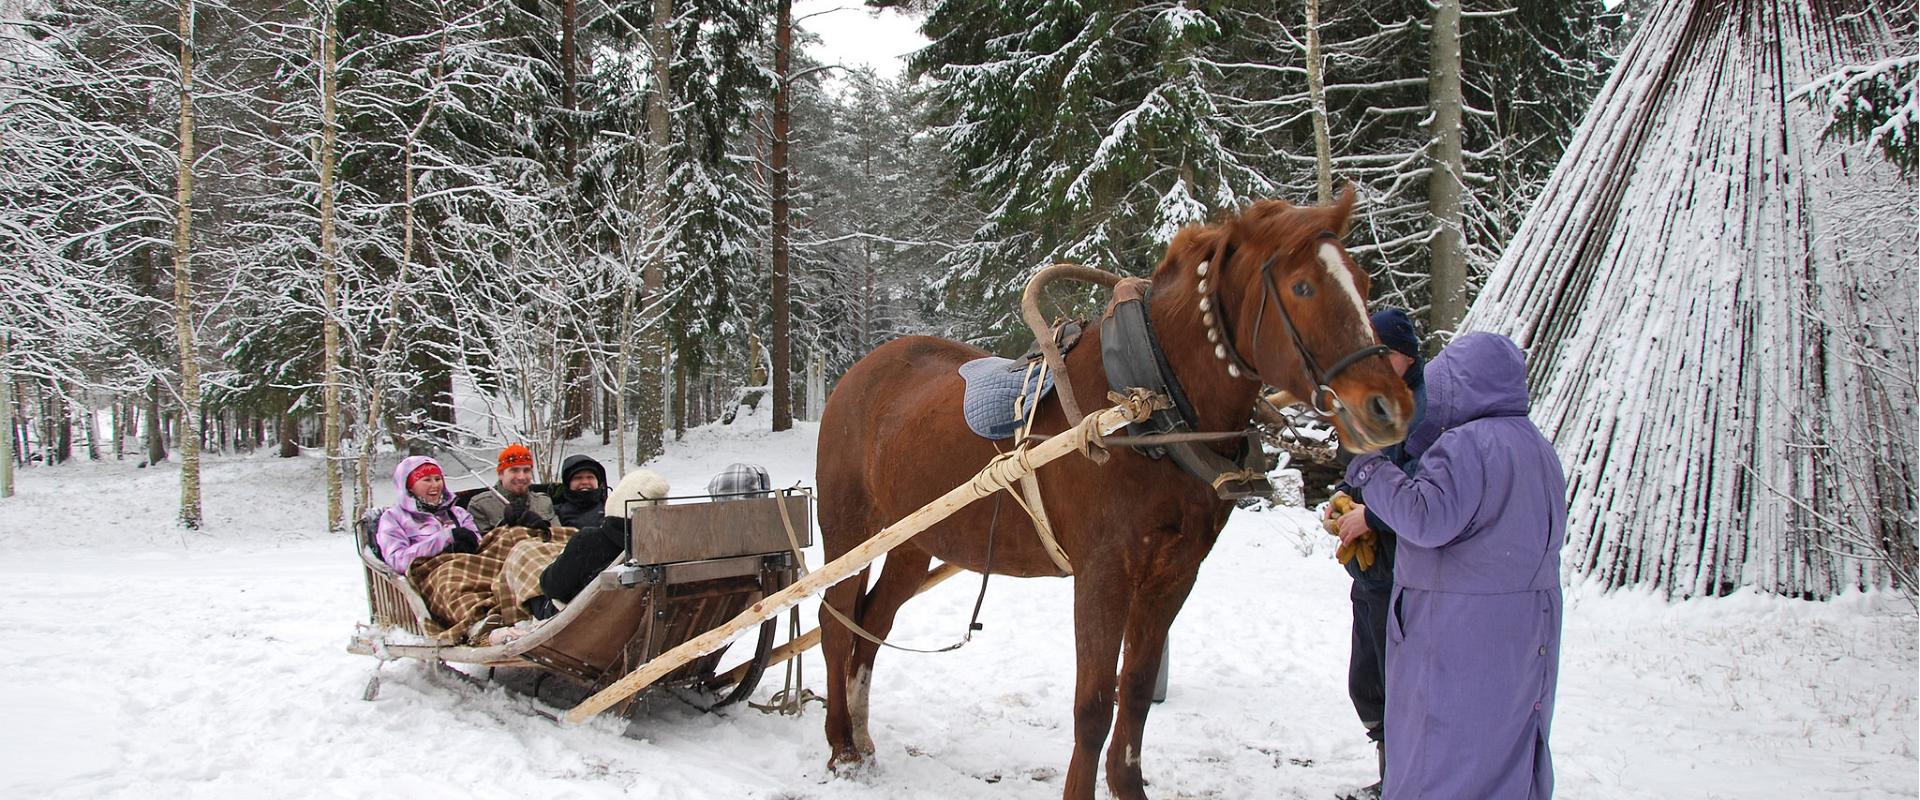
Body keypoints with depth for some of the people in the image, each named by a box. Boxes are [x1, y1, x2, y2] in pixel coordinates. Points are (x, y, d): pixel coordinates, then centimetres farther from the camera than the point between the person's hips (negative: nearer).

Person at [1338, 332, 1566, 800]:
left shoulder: (1465, 445, -18)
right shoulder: (1540, 450, 13)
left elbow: (1428, 519, -27)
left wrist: (1370, 469, -14)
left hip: (1460, 632, -9)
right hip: (1530, 633, 9)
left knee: (1439, 760, -1)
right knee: (1512, 755, 18)